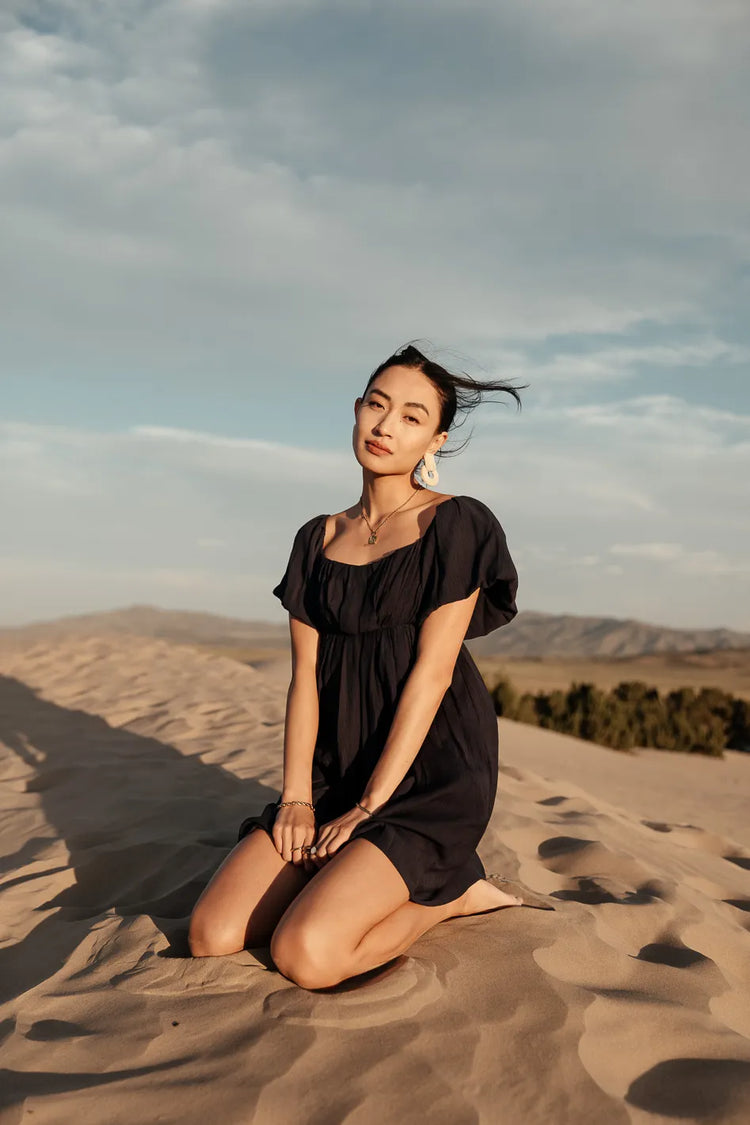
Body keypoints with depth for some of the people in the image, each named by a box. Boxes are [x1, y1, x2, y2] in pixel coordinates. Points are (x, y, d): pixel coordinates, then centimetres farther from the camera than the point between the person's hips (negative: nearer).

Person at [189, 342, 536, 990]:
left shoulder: (455, 525, -5)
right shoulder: (319, 540, 11)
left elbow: (432, 671, -12)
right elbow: (305, 677, 6)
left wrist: (371, 804, -14)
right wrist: (296, 798, -5)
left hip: (432, 769, -5)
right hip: (336, 767, 6)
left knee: (306, 955, -22)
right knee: (213, 936, -8)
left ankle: (452, 890, 4)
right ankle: (354, 877, 13)